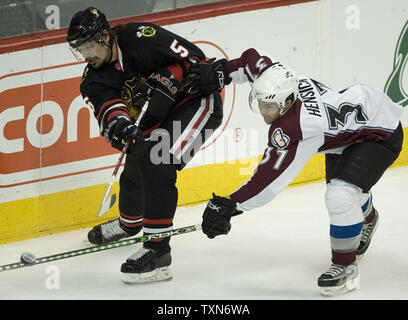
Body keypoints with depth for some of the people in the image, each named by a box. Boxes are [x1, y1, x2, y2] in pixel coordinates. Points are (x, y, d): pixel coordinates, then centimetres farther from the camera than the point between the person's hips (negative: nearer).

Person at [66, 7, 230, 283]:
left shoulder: (140, 38, -22)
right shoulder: (94, 81, -2)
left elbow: (190, 56, -20)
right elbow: (106, 108, -21)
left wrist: (164, 82, -34)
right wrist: (118, 124, -42)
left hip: (198, 101, -8)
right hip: (157, 120, 8)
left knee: (156, 164, -25)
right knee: (134, 166, 18)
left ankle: (158, 250, -28)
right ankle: (129, 223, 52)